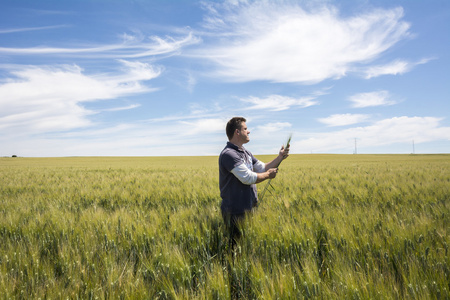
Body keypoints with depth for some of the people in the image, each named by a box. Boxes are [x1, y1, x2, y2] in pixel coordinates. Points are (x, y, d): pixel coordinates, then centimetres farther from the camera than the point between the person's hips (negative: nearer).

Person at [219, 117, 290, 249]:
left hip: (248, 209, 9)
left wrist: (280, 157, 5)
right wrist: (268, 175, -8)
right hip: (235, 212, -9)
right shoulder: (228, 154, -19)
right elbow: (248, 178, -24)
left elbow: (263, 168, 18)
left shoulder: (246, 153, 13)